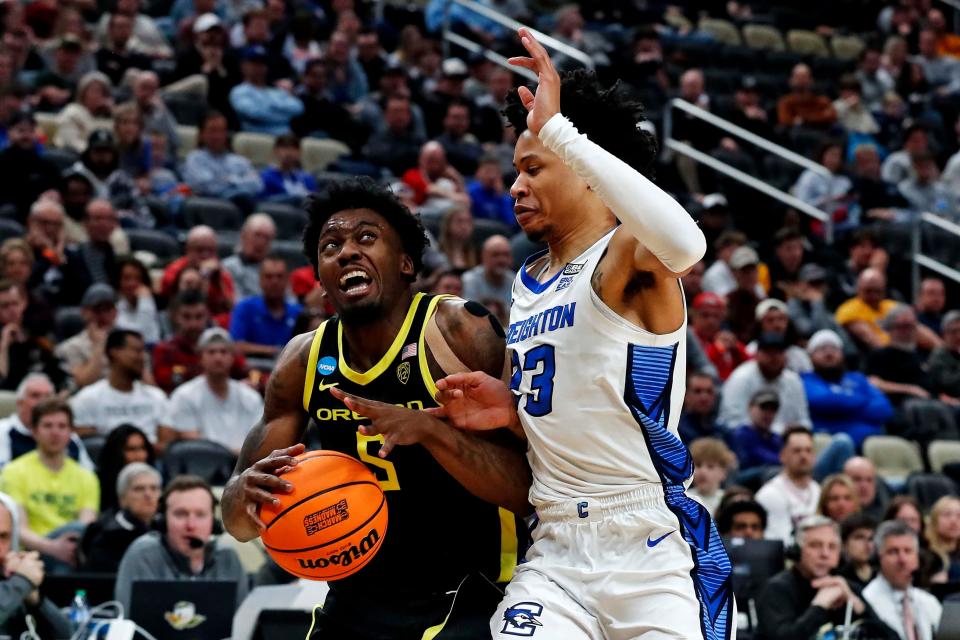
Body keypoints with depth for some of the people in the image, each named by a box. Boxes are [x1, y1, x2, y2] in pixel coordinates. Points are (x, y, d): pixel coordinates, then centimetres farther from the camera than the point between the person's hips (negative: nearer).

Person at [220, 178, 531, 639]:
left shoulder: (459, 332, -14)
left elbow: (527, 491, -20)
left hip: (463, 601, -5)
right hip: (354, 603, 5)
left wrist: (429, 429, -34)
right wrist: (247, 490, -21)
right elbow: (240, 524, 3)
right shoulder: (304, 361, 0)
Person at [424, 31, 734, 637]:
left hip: (652, 548, -7)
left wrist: (558, 133, -31)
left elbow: (685, 245, -35)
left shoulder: (627, 254, -9)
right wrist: (512, 409, 4)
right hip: (556, 549, 7)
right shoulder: (529, 284, 16)